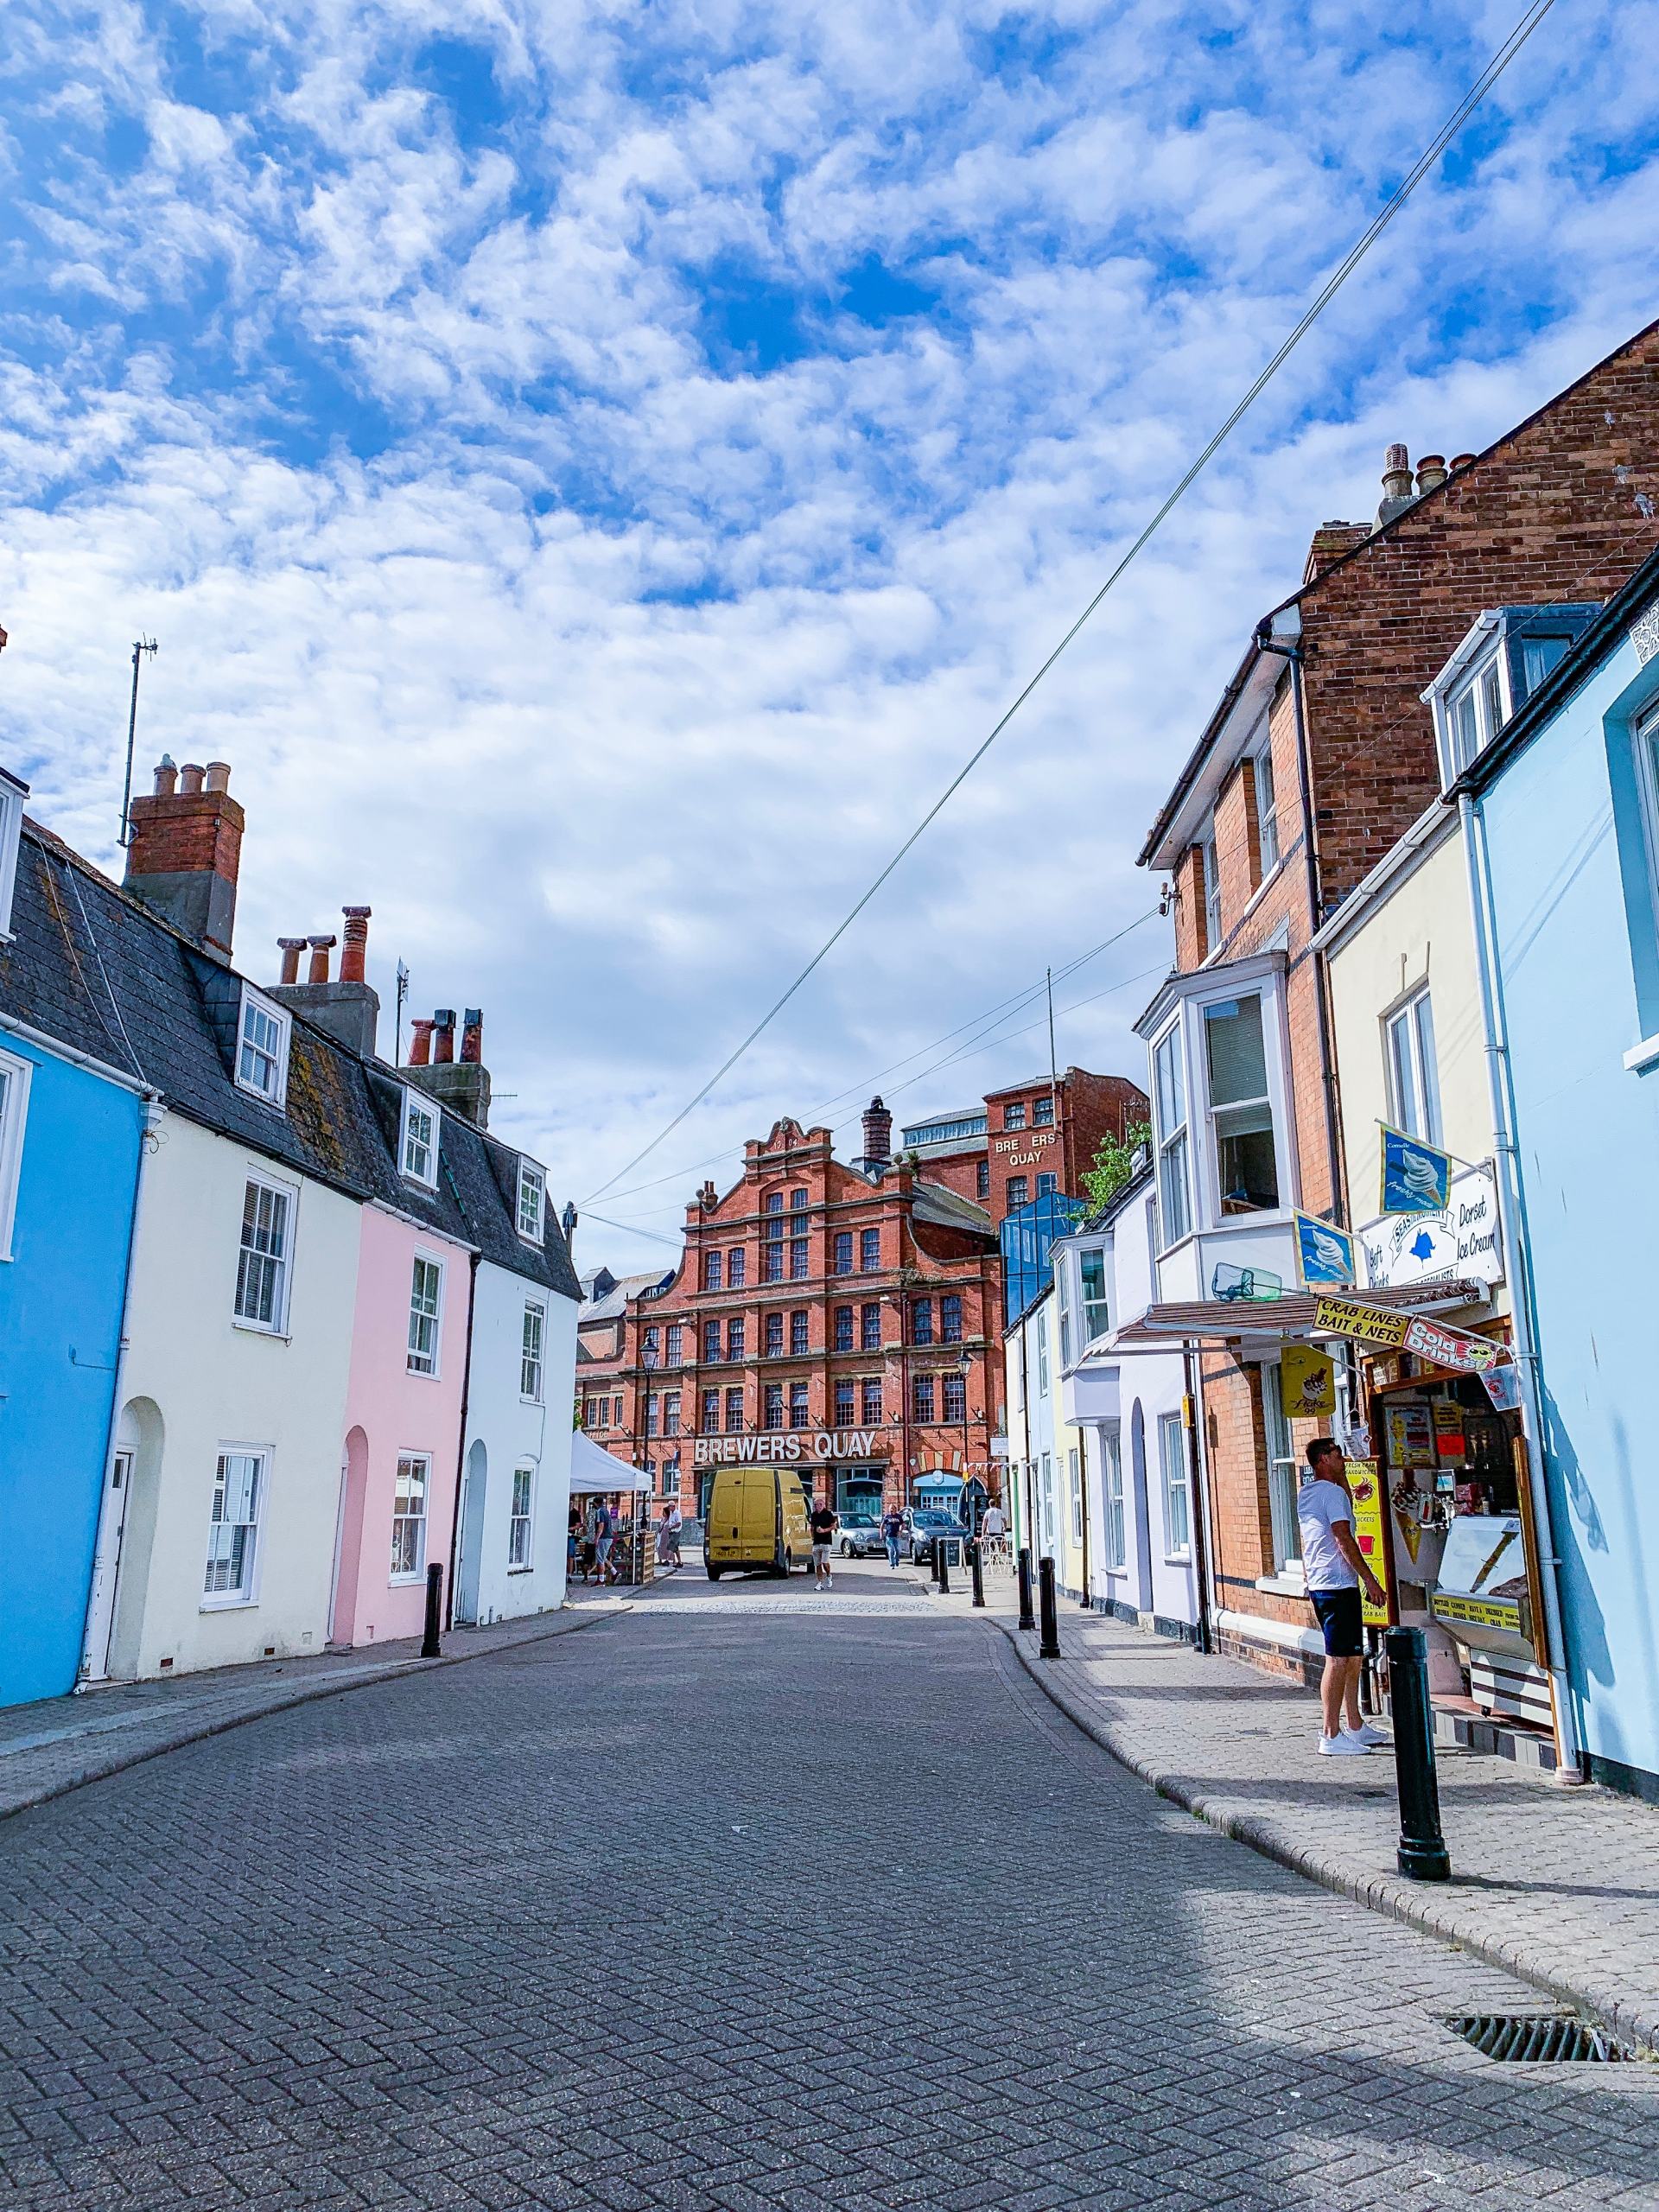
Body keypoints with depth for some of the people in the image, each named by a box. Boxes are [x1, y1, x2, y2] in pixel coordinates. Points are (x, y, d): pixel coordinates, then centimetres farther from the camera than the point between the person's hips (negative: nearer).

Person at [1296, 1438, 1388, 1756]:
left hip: (1318, 1583, 10)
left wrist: (1343, 1478, 25)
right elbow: (1344, 1539, -17)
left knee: (1352, 1657, 17)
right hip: (1338, 1585, -10)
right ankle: (1331, 1736, -7)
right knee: (1338, 1661, -8)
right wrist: (1371, 1581, -14)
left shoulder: (1305, 1494, 17)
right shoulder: (1332, 1492, -12)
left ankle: (1355, 1726, 24)